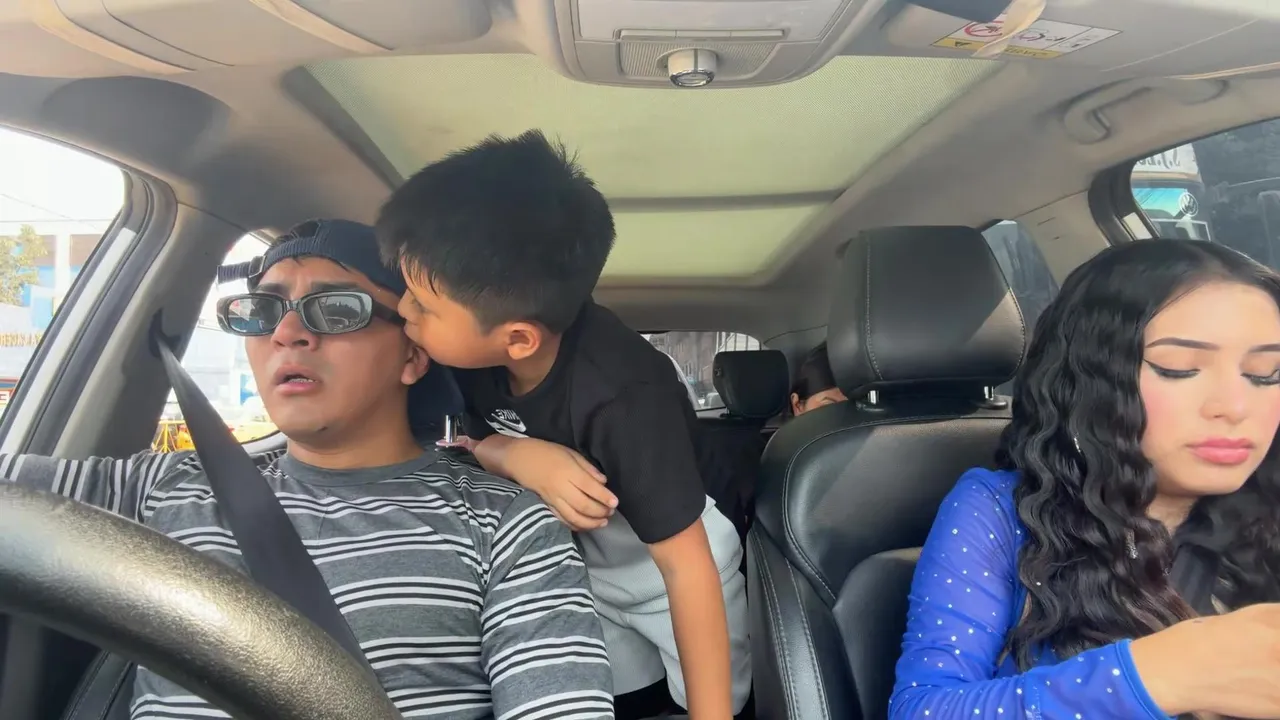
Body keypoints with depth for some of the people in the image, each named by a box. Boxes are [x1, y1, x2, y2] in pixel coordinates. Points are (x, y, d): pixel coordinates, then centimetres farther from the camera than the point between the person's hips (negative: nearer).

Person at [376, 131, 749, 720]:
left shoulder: (623, 396, -40)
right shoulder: (473, 350, -23)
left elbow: (687, 565, -34)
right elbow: (475, 445, -9)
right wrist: (520, 456, -33)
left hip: (669, 571, -4)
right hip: (575, 574, 5)